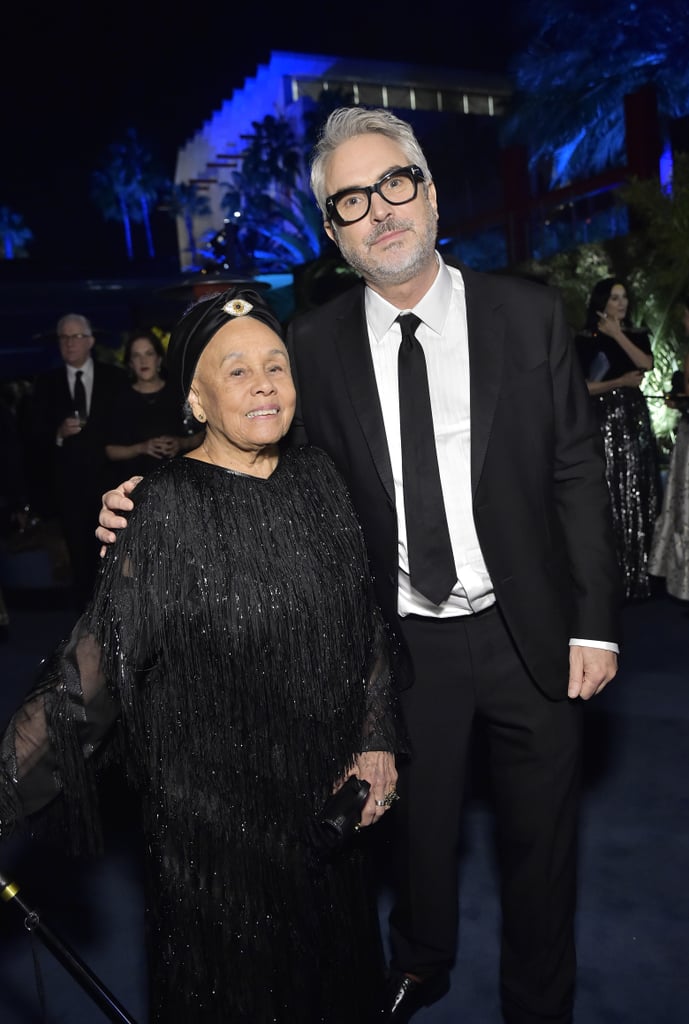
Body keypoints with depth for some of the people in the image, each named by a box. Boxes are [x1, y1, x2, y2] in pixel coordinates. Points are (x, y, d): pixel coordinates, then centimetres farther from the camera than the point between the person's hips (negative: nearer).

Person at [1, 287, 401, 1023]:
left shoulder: (315, 479, -4)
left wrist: (376, 743, -1)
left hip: (325, 796, 5)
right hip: (213, 812, -4)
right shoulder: (169, 508, -18)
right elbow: (89, 666, -20)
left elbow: (366, 623, 3)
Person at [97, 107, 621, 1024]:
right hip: (407, 640, 0)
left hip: (531, 635, 0)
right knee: (420, 822, 21)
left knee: (541, 838, 17)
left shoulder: (528, 314, -6)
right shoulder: (315, 343, -5)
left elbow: (578, 473, -4)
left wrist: (594, 622, -6)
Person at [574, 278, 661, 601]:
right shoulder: (585, 339, 0)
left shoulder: (637, 334, 13)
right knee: (608, 496, -7)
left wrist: (617, 334, -6)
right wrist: (620, 382, -9)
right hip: (603, 420, -4)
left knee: (636, 495, 3)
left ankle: (636, 573, 12)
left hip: (634, 418, 4)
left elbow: (646, 364, -7)